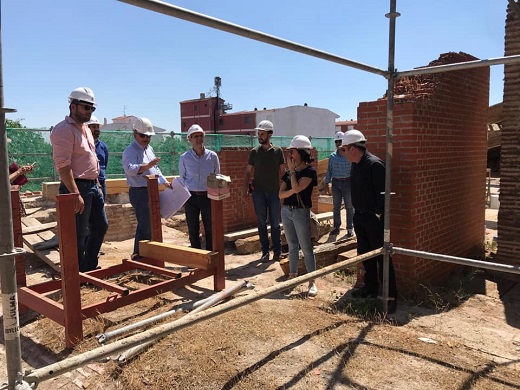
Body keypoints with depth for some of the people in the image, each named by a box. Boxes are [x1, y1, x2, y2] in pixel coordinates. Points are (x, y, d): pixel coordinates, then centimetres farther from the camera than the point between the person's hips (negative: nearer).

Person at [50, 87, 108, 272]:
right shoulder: (63, 130, -14)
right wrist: (75, 194, -26)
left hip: (93, 186, 10)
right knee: (78, 235, -1)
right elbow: (63, 165, -22)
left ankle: (90, 266, 31)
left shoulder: (86, 129, 16)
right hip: (76, 187, -10)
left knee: (101, 226, 17)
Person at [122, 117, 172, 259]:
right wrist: (148, 165, -39)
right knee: (145, 225, -9)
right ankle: (138, 255, 3)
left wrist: (166, 182, 19)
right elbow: (130, 169, -28)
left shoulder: (149, 149, 18)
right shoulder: (130, 150, -11)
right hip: (139, 192, -9)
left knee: (152, 224, 15)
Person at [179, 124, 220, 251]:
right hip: (191, 197, 0)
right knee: (193, 231, 8)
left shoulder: (213, 156, 0)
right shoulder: (184, 157, 0)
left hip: (208, 196, 0)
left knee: (210, 230, 5)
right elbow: (182, 178, 9)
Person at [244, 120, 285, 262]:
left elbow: (282, 171, 6)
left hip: (274, 192, -1)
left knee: (275, 223, 5)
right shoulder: (254, 152, 5)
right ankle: (265, 252, 14)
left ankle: (277, 252, 17)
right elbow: (248, 172, 7)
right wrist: (246, 188, -3)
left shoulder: (278, 151, 2)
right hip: (258, 192, 1)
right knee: (261, 222, 5)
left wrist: (282, 187, -3)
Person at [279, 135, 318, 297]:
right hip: (286, 211, 6)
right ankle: (293, 276, 25)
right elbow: (281, 194, 1)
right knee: (292, 246, 14)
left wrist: (292, 170, -13)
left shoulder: (310, 171, -10)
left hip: (301, 212, -6)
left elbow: (296, 188, -23)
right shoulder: (288, 172, 7)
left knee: (306, 248, -2)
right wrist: (293, 191, -18)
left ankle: (312, 282, 5)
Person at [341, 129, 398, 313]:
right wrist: (358, 212, 14)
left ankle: (391, 296, 7)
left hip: (374, 218, -9)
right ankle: (370, 287, 33)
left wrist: (377, 215, -18)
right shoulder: (355, 165, 9)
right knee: (365, 253, 17)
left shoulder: (375, 164, -19)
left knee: (382, 256, -3)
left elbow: (382, 193, -21)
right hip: (359, 216, 9)